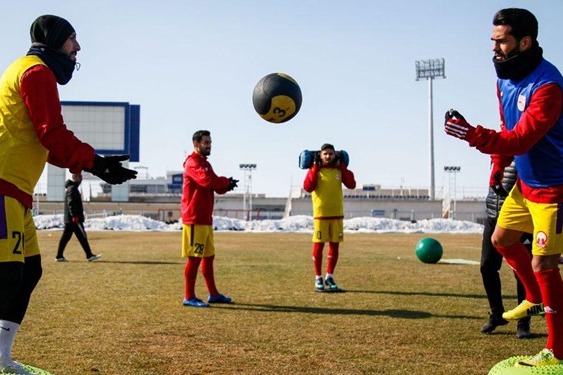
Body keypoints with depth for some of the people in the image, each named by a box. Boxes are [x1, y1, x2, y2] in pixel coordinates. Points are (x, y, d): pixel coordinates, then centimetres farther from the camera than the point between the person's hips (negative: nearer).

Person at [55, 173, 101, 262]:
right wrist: (74, 216, -25)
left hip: (69, 219, 10)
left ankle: (59, 256, 10)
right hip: (74, 219, -10)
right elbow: (71, 203, -21)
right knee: (82, 236, -7)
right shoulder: (72, 188, -12)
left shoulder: (72, 188, 21)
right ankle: (89, 256, -5)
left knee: (65, 237, 9)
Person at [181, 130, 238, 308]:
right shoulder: (193, 163, -11)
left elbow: (216, 186, 17)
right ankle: (189, 297, -1)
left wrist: (226, 185, -5)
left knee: (209, 257, 15)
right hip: (195, 219, -10)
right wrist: (227, 181, -12)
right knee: (194, 258, -7)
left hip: (206, 219, 10)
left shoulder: (205, 163, 20)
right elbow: (207, 180, -27)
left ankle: (213, 294, 24)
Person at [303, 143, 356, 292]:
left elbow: (351, 184, -5)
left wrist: (343, 166, -4)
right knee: (319, 246, -1)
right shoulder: (314, 170, 0)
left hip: (337, 213, 3)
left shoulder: (339, 170, 8)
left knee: (335, 246, 7)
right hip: (320, 214, -3)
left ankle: (329, 277, 19)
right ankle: (318, 278, 10)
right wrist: (315, 167, -13)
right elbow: (308, 187, -16)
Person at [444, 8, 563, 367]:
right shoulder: (505, 78, 1)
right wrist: (498, 165, 11)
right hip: (525, 182, 9)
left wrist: (473, 135, -43)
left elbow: (521, 140, -34)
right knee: (502, 238, 20)